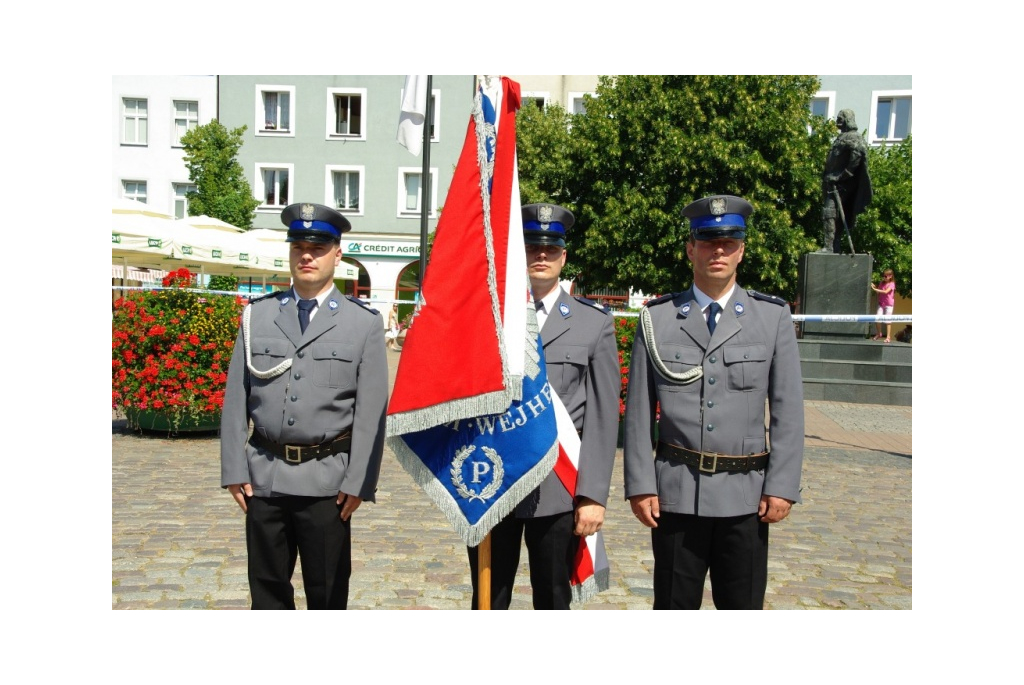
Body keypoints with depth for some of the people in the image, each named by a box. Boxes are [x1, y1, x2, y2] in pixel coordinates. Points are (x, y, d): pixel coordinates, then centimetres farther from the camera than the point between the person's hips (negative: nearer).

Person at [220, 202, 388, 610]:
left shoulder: (364, 323, -2)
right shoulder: (257, 315, 6)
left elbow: (371, 411, -5)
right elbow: (236, 400, 5)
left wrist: (358, 481, -9)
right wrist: (234, 469, 1)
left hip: (327, 479, -2)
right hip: (264, 476, 3)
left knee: (328, 591, 11)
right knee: (267, 587, 16)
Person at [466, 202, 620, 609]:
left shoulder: (594, 323, 4)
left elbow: (603, 417, 0)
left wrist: (594, 495, -5)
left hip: (559, 486, 0)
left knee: (553, 602, 14)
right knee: (489, 602, 12)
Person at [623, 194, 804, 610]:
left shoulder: (773, 317, 3)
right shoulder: (657, 318, 1)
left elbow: (788, 410, 1)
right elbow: (638, 410, 1)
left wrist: (782, 486, -5)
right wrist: (640, 484, -3)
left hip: (745, 493, 1)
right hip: (676, 492, 0)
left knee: (743, 605, 13)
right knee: (674, 606, 12)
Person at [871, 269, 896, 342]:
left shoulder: (891, 284, -9)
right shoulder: (881, 283, 8)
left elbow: (886, 291, -23)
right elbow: (878, 292, 7)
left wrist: (875, 289, -26)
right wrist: (874, 287, -9)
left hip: (888, 304, -5)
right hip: (881, 304, 5)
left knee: (887, 320, -4)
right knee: (877, 320, -2)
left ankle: (888, 337, 1)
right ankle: (878, 334, 17)